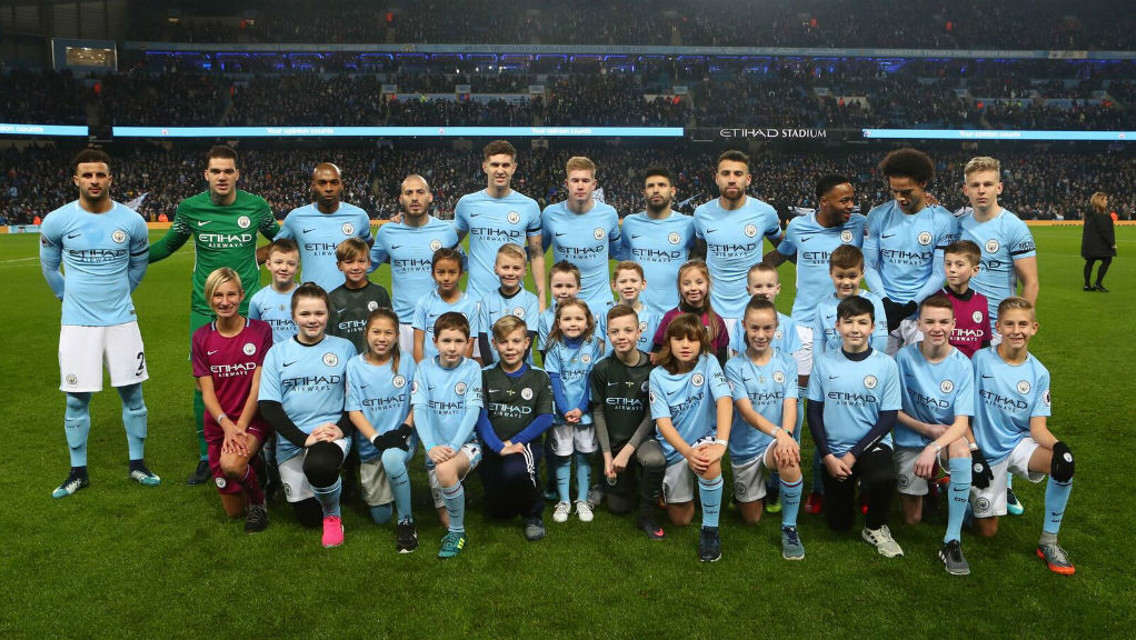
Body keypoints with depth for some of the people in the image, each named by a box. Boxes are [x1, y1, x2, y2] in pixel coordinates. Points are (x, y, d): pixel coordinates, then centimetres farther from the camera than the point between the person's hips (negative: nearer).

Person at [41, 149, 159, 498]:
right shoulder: (57, 221, -6)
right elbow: (49, 265, 13)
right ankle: (78, 472, 20)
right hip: (77, 323, -1)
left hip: (122, 320, 1)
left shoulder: (132, 221, -5)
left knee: (132, 394, 6)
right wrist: (70, 296, 15)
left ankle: (138, 464, 21)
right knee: (77, 399, 5)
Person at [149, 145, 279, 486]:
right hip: (205, 309, 0)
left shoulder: (256, 206, -2)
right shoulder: (190, 208, -2)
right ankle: (206, 456, 16)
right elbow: (167, 245, 14)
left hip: (248, 307, 0)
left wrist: (261, 255, 3)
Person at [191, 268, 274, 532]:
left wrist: (240, 426, -18)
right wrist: (227, 425, -20)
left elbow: (257, 386, -8)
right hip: (219, 425, 3)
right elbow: (207, 391, -3)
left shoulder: (261, 331, -5)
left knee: (231, 464, -37)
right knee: (233, 512, 7)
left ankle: (258, 502, -5)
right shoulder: (202, 338, 3)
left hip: (253, 419, -3)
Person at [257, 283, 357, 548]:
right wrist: (303, 438, -15)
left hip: (333, 434, -2)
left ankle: (333, 515, -5)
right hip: (291, 441, 3)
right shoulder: (277, 353, 5)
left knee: (319, 465, -37)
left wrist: (341, 428, -15)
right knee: (308, 518, 4)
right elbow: (268, 406, -2)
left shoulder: (344, 348, 3)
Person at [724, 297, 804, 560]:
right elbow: (746, 411, -20)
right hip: (745, 447, 0)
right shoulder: (734, 366, -9)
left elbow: (790, 404, -14)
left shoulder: (786, 362, -2)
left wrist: (786, 435, -35)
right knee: (751, 519, 10)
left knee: (788, 459, -38)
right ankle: (745, 492, 46)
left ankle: (789, 528, -16)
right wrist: (777, 432, -39)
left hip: (777, 440, 0)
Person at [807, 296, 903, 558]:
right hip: (834, 450, 2)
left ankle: (875, 528, -4)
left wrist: (854, 455, -12)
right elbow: (814, 412, 0)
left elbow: (889, 417, -6)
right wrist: (827, 457, -9)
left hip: (872, 445, -1)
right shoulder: (824, 363, -3)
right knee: (839, 524, 2)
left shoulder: (886, 365, -6)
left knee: (884, 478, -35)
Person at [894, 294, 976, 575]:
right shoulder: (905, 357, -12)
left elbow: (961, 422, -18)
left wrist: (933, 447, -34)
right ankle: (928, 478, 37)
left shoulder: (962, 364, -12)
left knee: (961, 449, -38)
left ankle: (952, 541, -30)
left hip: (946, 437, -1)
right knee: (912, 519, 2)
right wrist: (926, 428, -15)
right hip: (910, 441, 1)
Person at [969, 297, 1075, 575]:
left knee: (1064, 463, -33)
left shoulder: (1039, 373, -3)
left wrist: (1057, 445, -28)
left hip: (1019, 443, 2)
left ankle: (1049, 541, -14)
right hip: (985, 451, -2)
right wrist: (972, 451, -14)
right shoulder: (980, 359, -11)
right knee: (987, 531, 0)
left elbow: (1038, 427, -7)